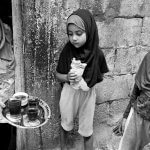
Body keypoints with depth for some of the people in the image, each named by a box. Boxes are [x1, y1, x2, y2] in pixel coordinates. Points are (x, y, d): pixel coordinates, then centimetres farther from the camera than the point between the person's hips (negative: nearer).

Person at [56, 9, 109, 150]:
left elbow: (100, 76, -2)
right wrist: (67, 77, -26)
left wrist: (88, 80, -22)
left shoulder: (97, 54, -17)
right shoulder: (67, 51, -16)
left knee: (87, 130, 14)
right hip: (69, 93, 1)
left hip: (87, 95, -1)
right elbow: (58, 75, -4)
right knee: (66, 124, 23)